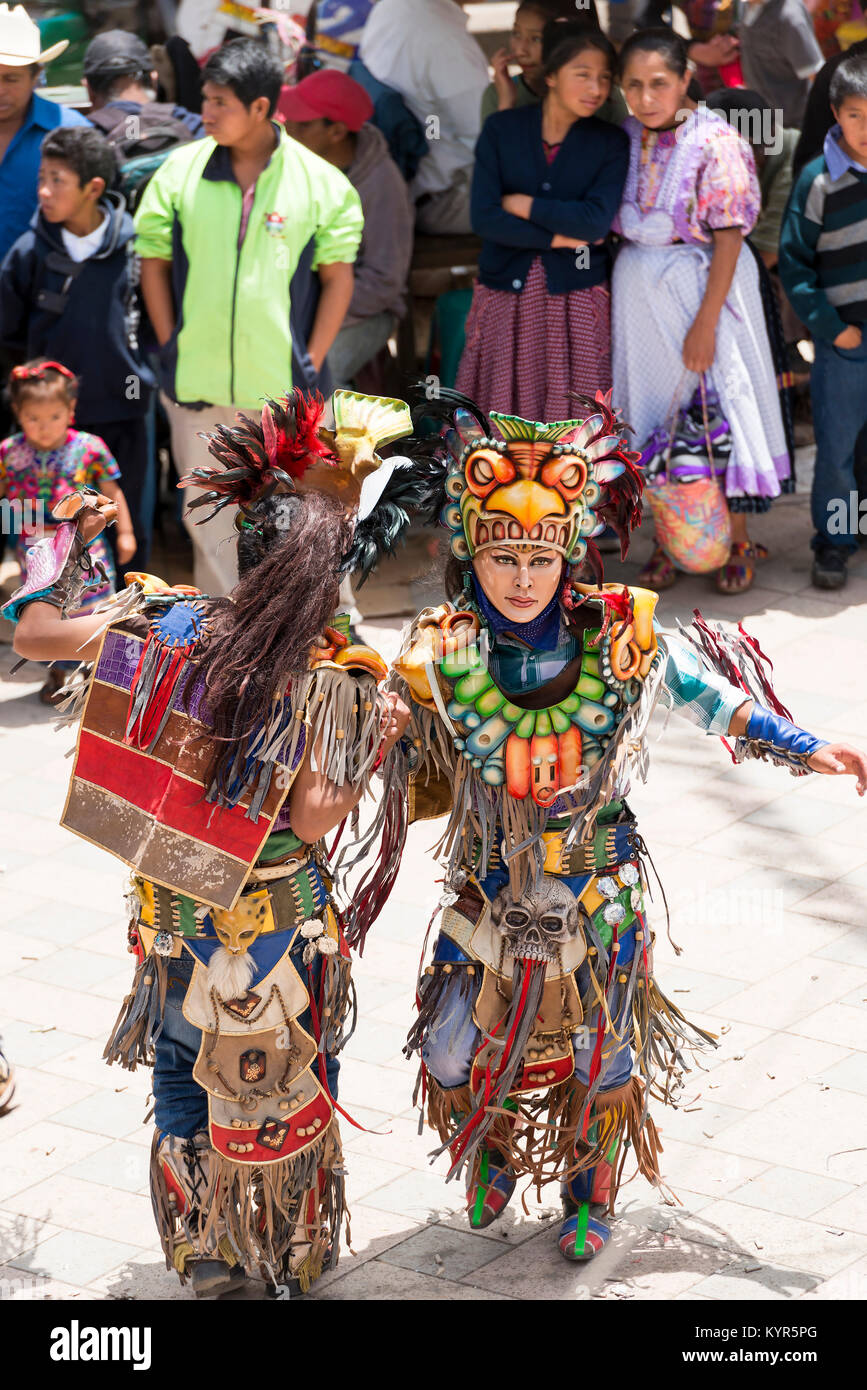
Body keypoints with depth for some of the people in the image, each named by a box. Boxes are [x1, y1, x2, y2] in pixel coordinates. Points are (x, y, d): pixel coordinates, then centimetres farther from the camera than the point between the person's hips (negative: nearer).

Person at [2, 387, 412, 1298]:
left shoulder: (163, 621, -11)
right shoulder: (330, 681, -19)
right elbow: (312, 818, -23)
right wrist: (378, 745, -13)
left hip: (172, 914, 3)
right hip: (277, 923, -3)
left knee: (183, 1069, 22)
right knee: (282, 1086, 17)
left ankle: (203, 1257, 33)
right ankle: (292, 1262, 32)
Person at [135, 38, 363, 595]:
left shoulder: (320, 182, -4)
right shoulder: (179, 172, 0)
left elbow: (338, 277, 1)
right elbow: (153, 262, 6)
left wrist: (312, 360, -3)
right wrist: (169, 347, 2)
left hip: (283, 383, -2)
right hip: (197, 382, 2)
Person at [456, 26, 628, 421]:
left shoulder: (610, 143, 0)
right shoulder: (501, 129, 0)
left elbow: (596, 222, -14)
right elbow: (484, 218, -9)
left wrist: (521, 205, -11)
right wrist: (558, 238, -11)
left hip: (575, 295, 0)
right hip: (506, 289, 1)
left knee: (572, 408, -1)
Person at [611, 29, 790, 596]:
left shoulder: (715, 141, -15)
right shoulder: (625, 140, 2)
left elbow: (729, 238, -15)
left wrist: (706, 323, -16)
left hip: (705, 281, -5)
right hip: (639, 287, 5)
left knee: (719, 401, 0)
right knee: (656, 405, 10)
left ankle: (738, 541, 14)